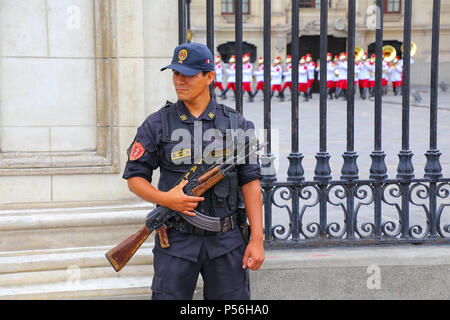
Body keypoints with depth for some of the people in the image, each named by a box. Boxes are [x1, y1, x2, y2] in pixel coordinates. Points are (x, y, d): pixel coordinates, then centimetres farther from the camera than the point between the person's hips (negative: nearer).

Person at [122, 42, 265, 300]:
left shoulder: (235, 124, 3)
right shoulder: (157, 124, 1)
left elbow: (250, 182, 2)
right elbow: (135, 176, 4)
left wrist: (257, 240, -4)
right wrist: (165, 199, -16)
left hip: (226, 240, 1)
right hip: (176, 240, 0)